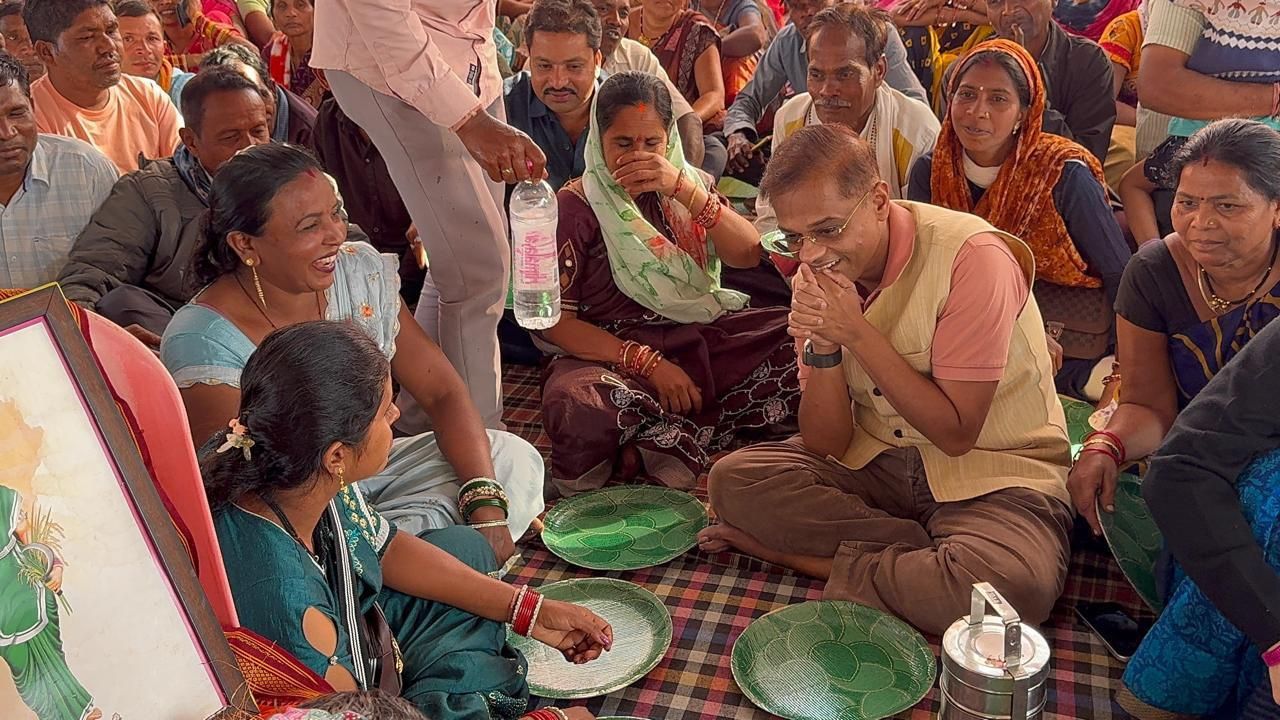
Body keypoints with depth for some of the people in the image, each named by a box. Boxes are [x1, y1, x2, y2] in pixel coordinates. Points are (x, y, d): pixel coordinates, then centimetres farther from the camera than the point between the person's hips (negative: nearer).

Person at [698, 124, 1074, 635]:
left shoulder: (972, 257, -20)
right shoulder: (819, 271, -3)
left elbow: (955, 434, -18)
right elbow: (826, 446, -6)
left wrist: (857, 333, -24)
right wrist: (822, 347, -23)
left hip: (993, 473, -4)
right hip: (878, 461, 5)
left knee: (1018, 583, -36)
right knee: (733, 479, -15)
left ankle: (809, 558, -14)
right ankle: (928, 558, -13)